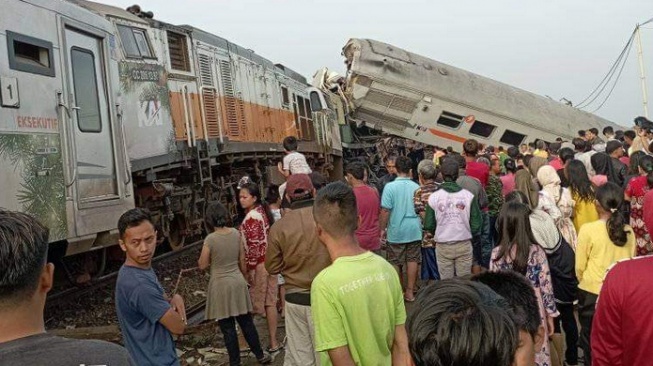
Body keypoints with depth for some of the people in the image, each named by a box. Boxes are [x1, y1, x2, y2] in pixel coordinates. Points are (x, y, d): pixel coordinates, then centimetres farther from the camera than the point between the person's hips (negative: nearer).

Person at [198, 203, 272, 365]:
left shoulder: (210, 239, -16)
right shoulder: (237, 234, -4)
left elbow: (202, 265, -7)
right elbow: (242, 261, 4)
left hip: (220, 285, -4)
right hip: (238, 282, 4)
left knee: (228, 328, 8)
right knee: (246, 322, 18)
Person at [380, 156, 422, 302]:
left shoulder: (390, 187, -12)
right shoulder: (416, 187, -2)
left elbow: (385, 211, -13)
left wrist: (383, 229, -2)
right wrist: (422, 226, 22)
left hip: (396, 231, -2)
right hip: (414, 230, 3)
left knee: (395, 262, 11)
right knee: (412, 260, 10)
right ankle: (410, 292, 15)